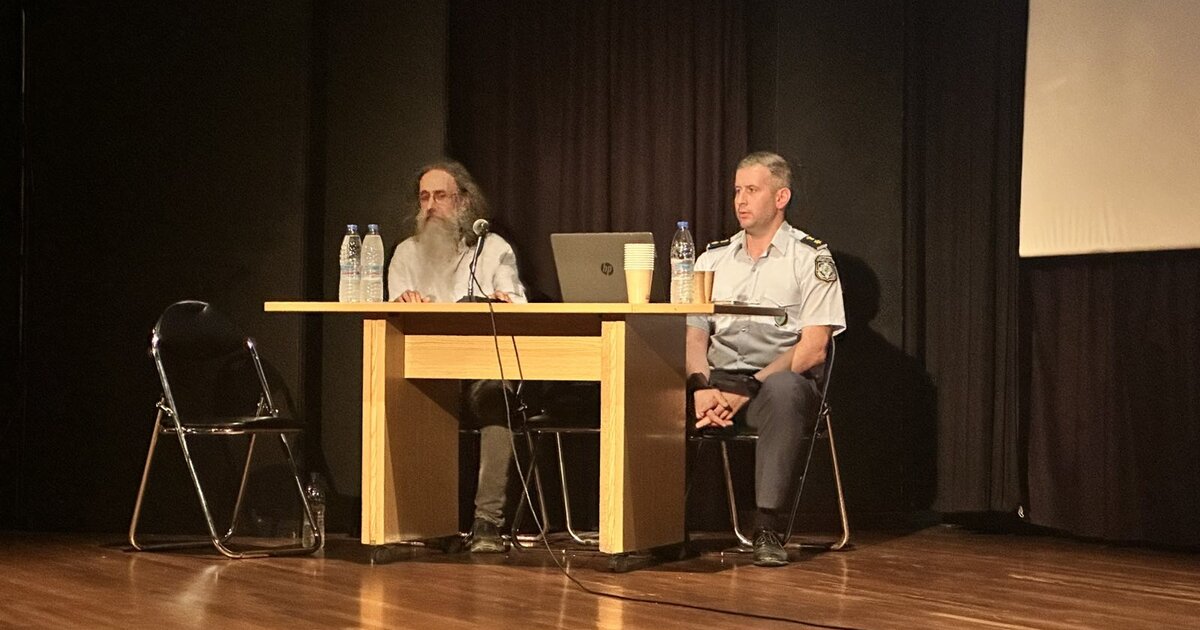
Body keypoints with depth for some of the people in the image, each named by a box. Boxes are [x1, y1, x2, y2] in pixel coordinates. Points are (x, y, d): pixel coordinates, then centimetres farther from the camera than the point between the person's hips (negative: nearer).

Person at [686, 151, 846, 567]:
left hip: (777, 381, -4)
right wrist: (703, 385, -14)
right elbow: (693, 335, 9)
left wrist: (749, 389, -17)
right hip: (717, 380, 4)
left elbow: (813, 348, -5)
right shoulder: (714, 259, 20)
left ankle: (769, 530, -40)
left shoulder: (811, 258, 5)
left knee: (784, 390, -41)